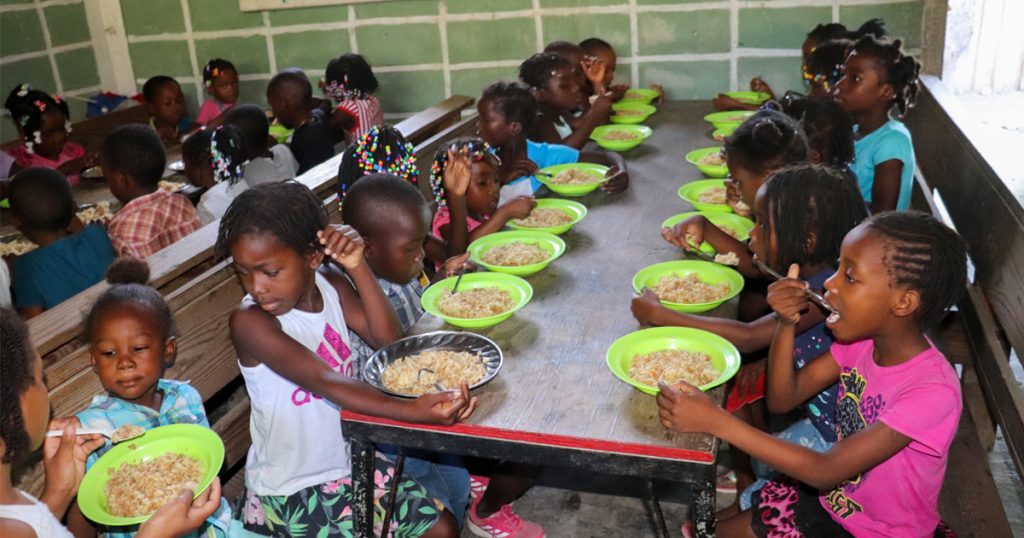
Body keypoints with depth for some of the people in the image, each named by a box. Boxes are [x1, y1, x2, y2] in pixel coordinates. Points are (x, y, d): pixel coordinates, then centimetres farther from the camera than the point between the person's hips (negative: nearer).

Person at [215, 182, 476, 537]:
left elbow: (389, 340, -14)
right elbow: (324, 381, -35)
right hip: (290, 488, -5)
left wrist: (357, 267, -24)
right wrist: (412, 410, -48)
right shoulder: (249, 321, -23)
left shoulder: (331, 284, -5)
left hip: (352, 460, 5)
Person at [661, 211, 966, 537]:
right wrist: (787, 325, -23)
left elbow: (826, 471, -31)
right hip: (832, 500, 5)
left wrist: (716, 421, -35)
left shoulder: (932, 391, -30)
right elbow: (785, 397, -6)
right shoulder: (864, 339, -9)